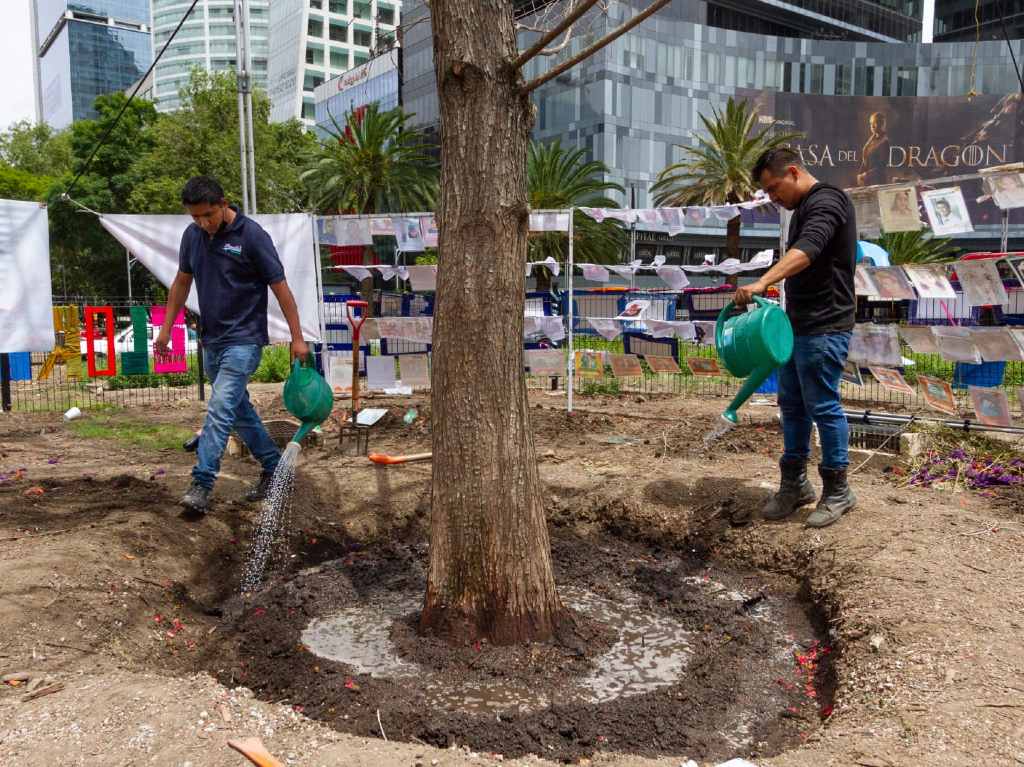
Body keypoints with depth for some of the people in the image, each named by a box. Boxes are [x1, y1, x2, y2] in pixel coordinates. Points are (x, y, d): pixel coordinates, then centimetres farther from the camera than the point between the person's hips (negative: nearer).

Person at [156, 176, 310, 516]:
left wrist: (297, 338, -12)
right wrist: (166, 328, 15)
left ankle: (201, 485, -15)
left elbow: (280, 287, -11)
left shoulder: (252, 235, -14)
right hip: (211, 339, 7)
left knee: (220, 408, -16)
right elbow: (182, 282, 16)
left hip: (244, 339, -7)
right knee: (239, 409, 14)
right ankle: (273, 468, 28)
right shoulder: (192, 235, 4)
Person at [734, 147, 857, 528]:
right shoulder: (804, 208, 18)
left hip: (824, 328, -10)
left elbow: (806, 251, -32)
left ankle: (837, 491, 12)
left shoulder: (826, 201, -13)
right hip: (798, 325, 10)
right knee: (792, 405, 13)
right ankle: (794, 484, 24)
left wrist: (762, 283, -45)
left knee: (823, 407, -2)